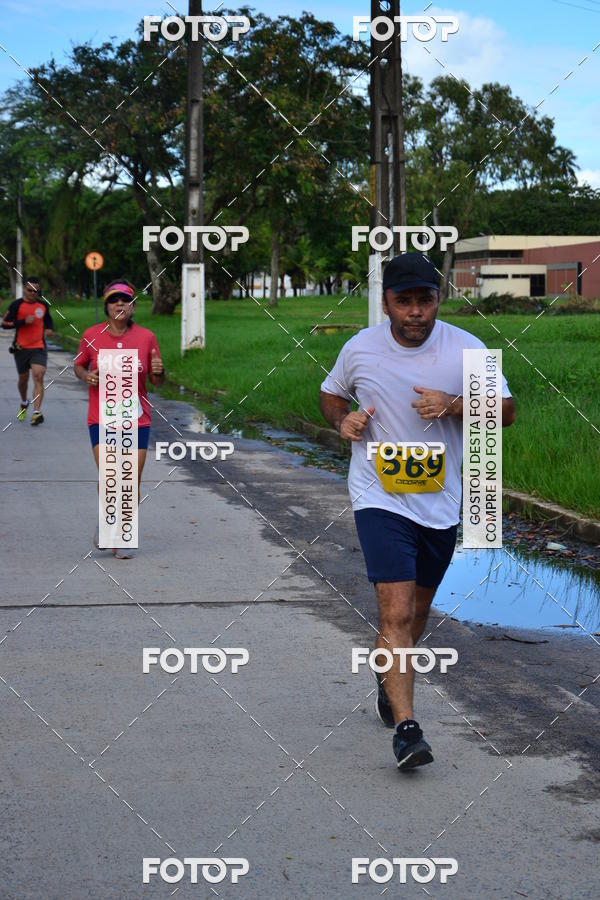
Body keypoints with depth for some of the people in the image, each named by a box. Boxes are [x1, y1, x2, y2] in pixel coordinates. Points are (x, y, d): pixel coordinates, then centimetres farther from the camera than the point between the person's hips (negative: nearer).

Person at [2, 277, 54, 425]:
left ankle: (37, 412, -22)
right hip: (21, 348, -1)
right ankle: (24, 403, 43)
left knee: (38, 376, -16)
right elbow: (4, 323, -7)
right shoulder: (17, 305, -4)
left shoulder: (43, 304, 7)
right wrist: (24, 321, -18)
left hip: (39, 347, 1)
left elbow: (48, 318, 27)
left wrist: (49, 328, 5)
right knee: (23, 378, 13)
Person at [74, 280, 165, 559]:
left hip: (137, 419, 1)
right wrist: (87, 376, -7)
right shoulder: (91, 336, -1)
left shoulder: (146, 337, 1)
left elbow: (157, 381, 7)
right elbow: (79, 366, 15)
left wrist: (158, 371, -16)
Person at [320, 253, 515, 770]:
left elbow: (506, 411, -3)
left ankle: (390, 683, 46)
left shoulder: (465, 349, -5)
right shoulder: (360, 349, -4)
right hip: (380, 498, -2)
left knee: (418, 608, 18)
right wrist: (343, 420, -7)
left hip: (441, 500, 3)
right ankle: (406, 730, -15)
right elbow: (331, 393, 15)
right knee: (396, 613, -15)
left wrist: (452, 405, -20)